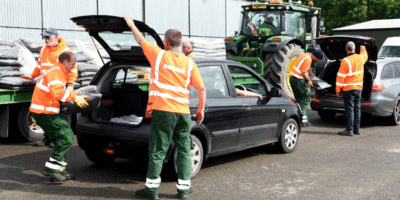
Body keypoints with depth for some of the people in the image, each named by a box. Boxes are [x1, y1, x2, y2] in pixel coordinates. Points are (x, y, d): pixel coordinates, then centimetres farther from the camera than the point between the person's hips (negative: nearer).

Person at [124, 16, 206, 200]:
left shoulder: (159, 55, 1)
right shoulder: (189, 63, 7)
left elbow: (140, 40, 17)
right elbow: (201, 88, 3)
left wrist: (131, 25, 34)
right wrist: (201, 109, 13)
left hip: (162, 110, -2)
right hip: (183, 111, 3)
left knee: (157, 150, 2)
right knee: (184, 150, 10)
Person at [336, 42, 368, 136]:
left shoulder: (345, 61, -15)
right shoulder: (360, 58, 4)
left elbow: (341, 77, -13)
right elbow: (365, 55, 31)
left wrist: (338, 90, -7)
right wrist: (363, 48, 50)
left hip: (349, 89, -6)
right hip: (358, 87, 6)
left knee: (349, 109, -5)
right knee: (357, 108, 12)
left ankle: (349, 130, -5)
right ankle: (356, 128, 17)